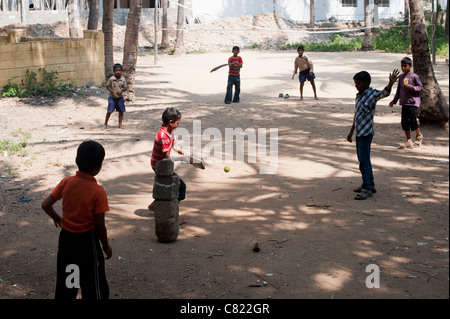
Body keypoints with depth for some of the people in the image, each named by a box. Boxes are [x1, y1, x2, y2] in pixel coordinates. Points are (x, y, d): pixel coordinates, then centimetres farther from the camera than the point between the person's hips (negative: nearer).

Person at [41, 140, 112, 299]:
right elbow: (100, 226, -16)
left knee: (65, 280, 21)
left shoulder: (66, 182, -9)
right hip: (87, 240, -4)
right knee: (93, 284, 12)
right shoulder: (98, 192, -21)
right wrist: (106, 247, -1)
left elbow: (46, 205, -4)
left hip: (66, 237, 5)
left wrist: (57, 218, 15)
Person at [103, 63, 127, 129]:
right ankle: (105, 124, 9)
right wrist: (113, 92, -16)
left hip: (120, 97, 3)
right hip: (112, 97, -3)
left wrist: (121, 90, -16)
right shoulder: (111, 79, -8)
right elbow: (107, 86, -4)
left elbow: (125, 87, 5)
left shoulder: (123, 79, -1)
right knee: (109, 111, -5)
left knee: (121, 111, 6)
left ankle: (120, 124, 19)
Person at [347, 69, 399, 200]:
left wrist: (391, 83, -51)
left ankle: (367, 189, -2)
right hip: (359, 132, 9)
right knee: (362, 159, 17)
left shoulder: (372, 94, -12)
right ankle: (370, 185, 29)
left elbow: (385, 92, -32)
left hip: (366, 133, -9)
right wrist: (351, 131, 23)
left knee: (364, 161, -8)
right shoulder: (359, 96, 12)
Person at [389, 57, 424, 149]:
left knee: (413, 121, -6)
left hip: (413, 103, -6)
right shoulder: (401, 77, 12)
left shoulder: (414, 76, -7)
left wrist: (410, 87, -19)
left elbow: (421, 87, -6)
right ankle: (409, 141, 11)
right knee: (405, 122, 3)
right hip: (404, 103, 6)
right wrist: (394, 101, 16)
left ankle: (419, 136, 21)